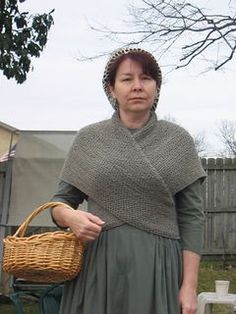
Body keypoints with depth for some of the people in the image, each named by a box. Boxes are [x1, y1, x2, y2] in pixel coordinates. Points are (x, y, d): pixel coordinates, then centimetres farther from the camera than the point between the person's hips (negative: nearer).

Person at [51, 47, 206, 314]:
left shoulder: (178, 141, 2)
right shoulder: (88, 139, 5)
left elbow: (191, 216, 0)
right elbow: (61, 201, 9)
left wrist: (190, 284, -6)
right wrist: (70, 216, -14)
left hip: (158, 270, -1)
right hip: (97, 265, 1)